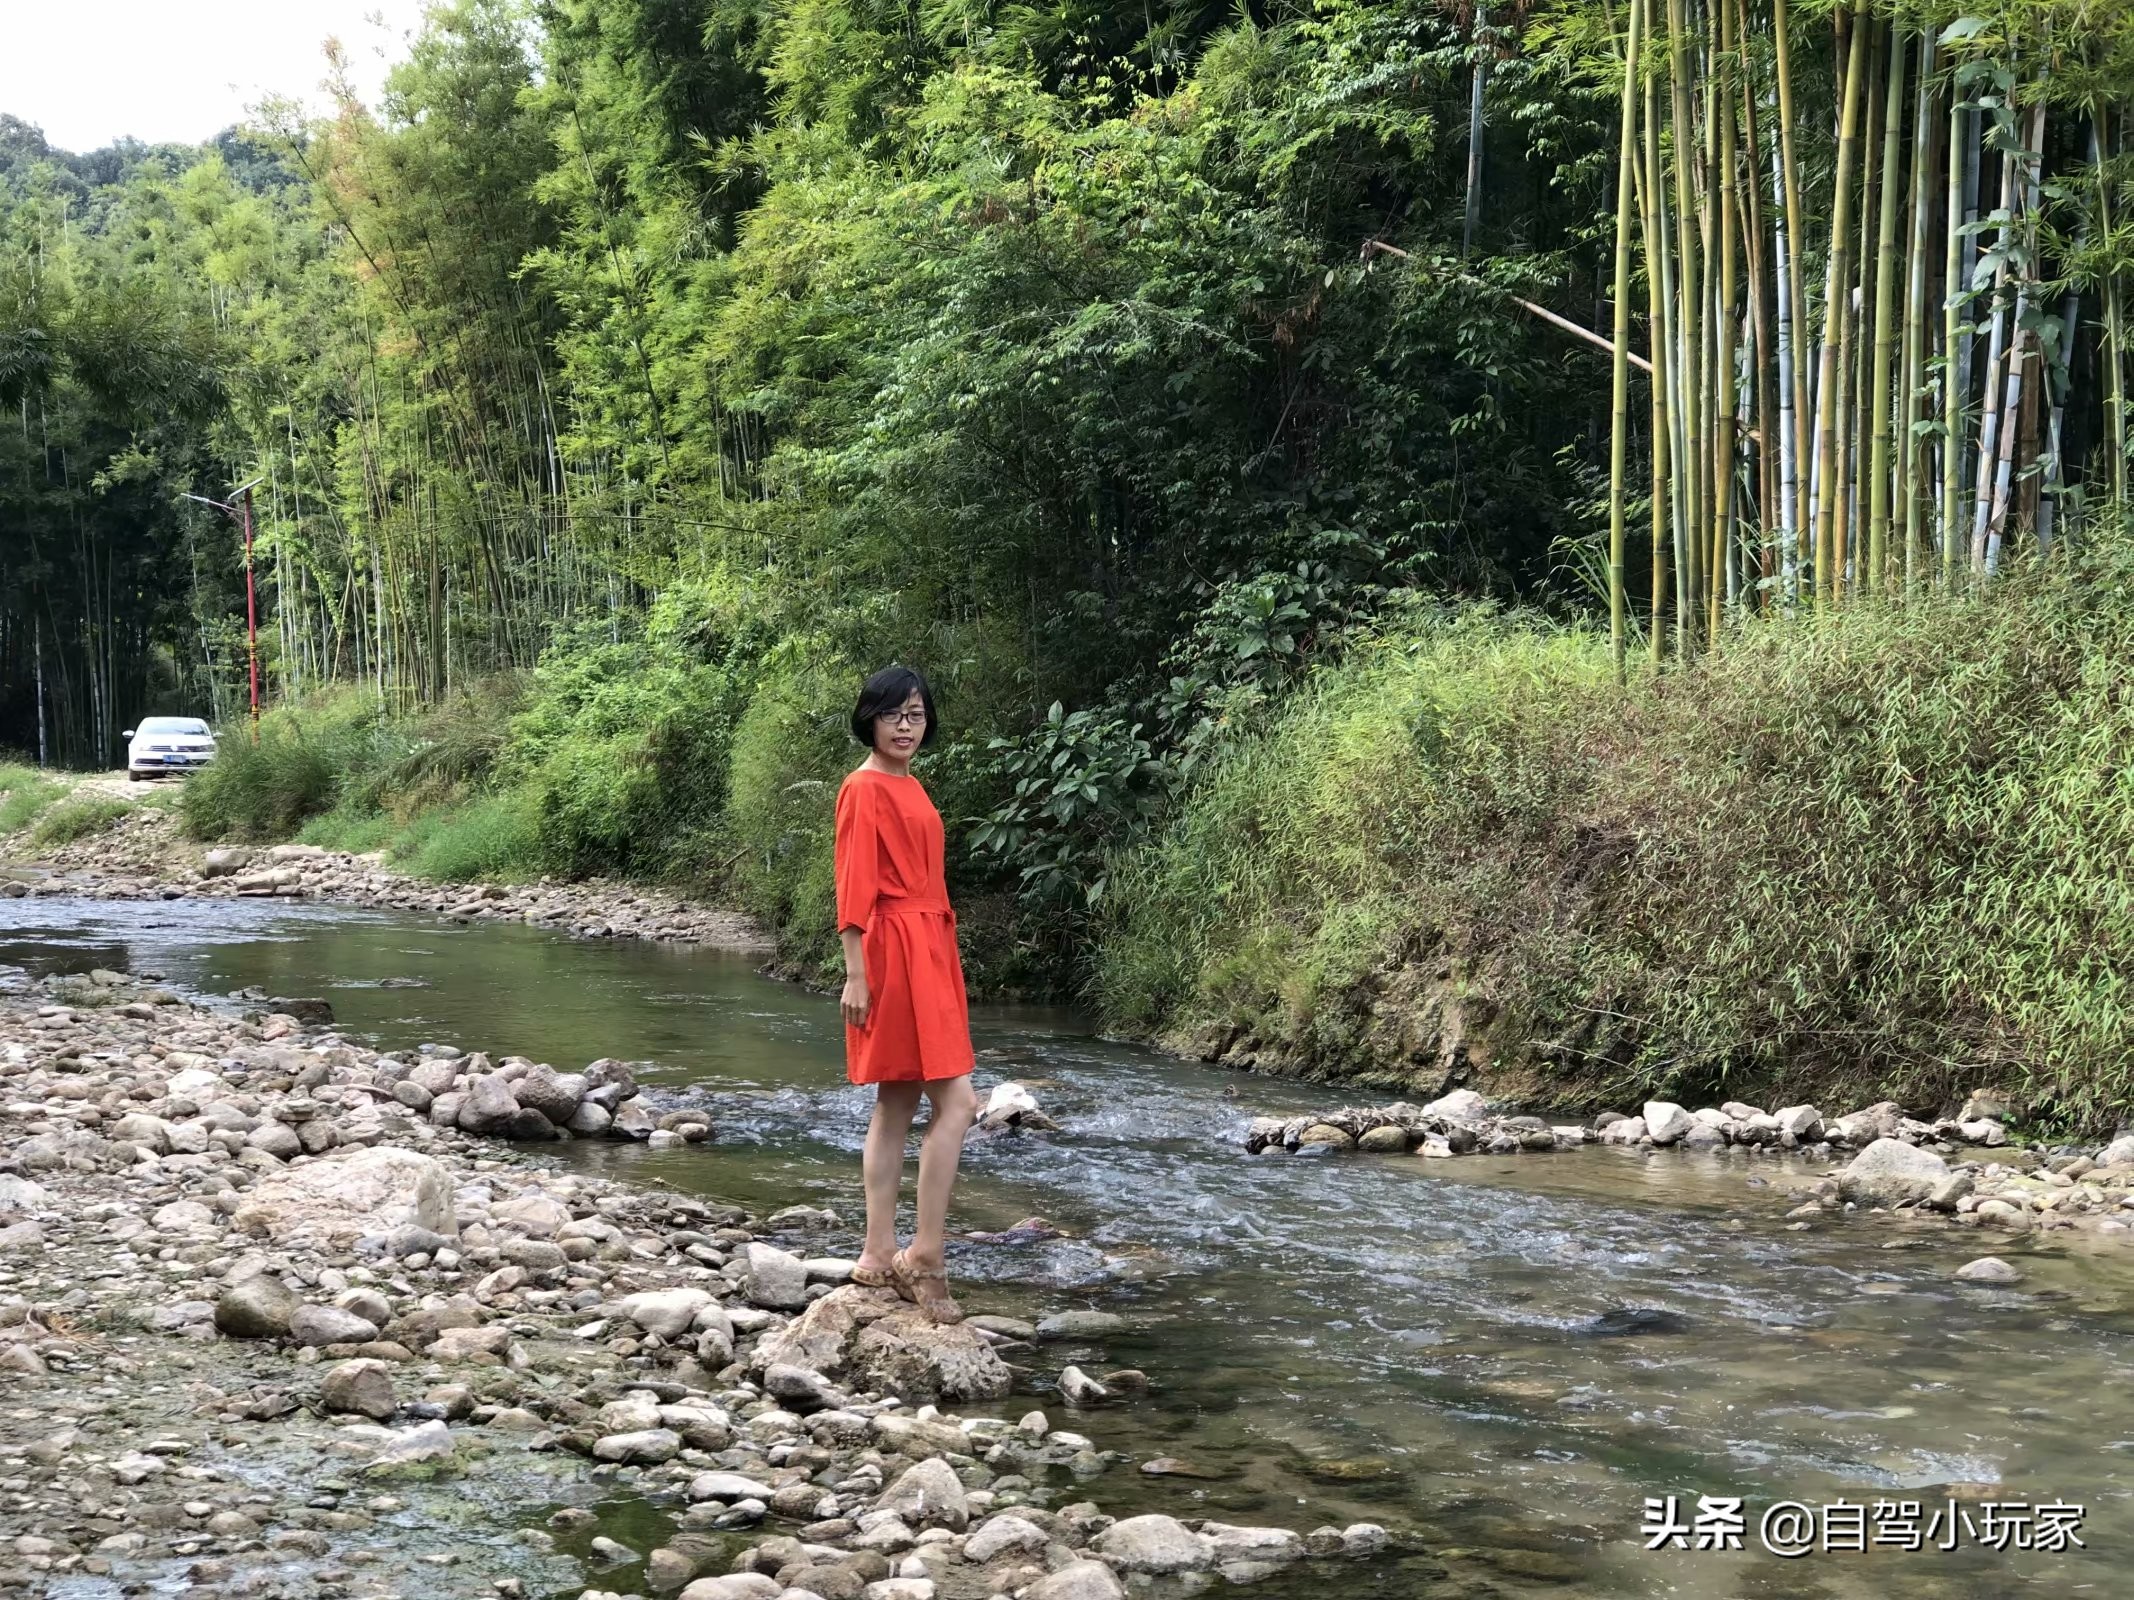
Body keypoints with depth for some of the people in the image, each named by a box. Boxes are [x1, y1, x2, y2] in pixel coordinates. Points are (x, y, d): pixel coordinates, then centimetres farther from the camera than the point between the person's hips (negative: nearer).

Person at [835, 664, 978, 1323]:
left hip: (929, 952, 9)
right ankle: (926, 1254, -8)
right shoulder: (865, 788, -9)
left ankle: (879, 1256, 12)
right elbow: (854, 886, -13)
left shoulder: (909, 788, 17)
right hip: (895, 953, -9)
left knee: (897, 1106, 9)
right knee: (957, 1101, -11)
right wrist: (856, 972, -17)